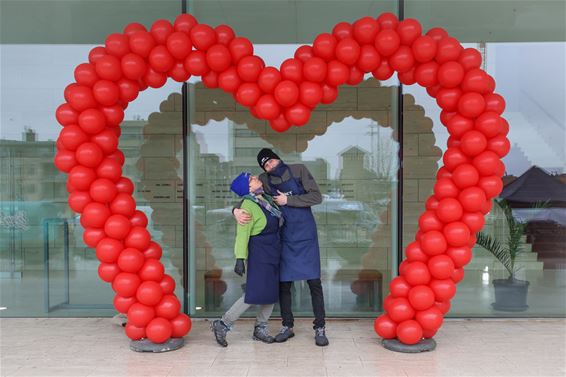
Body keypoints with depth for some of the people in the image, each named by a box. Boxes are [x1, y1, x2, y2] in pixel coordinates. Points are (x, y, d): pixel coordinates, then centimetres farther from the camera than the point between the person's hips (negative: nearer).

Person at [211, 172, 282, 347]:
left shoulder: (265, 198, 7)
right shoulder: (248, 205, -17)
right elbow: (242, 234, -22)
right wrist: (240, 258, -27)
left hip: (273, 251, 9)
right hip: (259, 252, -8)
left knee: (272, 292, 11)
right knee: (255, 294, -10)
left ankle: (260, 328, 23)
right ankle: (222, 325, 2)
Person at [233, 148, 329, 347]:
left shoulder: (299, 170, -5)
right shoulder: (264, 180, 2)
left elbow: (316, 196, -8)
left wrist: (288, 200, -13)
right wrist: (237, 210, -18)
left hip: (306, 235, -2)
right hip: (285, 237, 3)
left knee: (314, 282, -2)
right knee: (284, 283, 6)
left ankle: (320, 328, 9)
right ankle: (287, 326, 22)